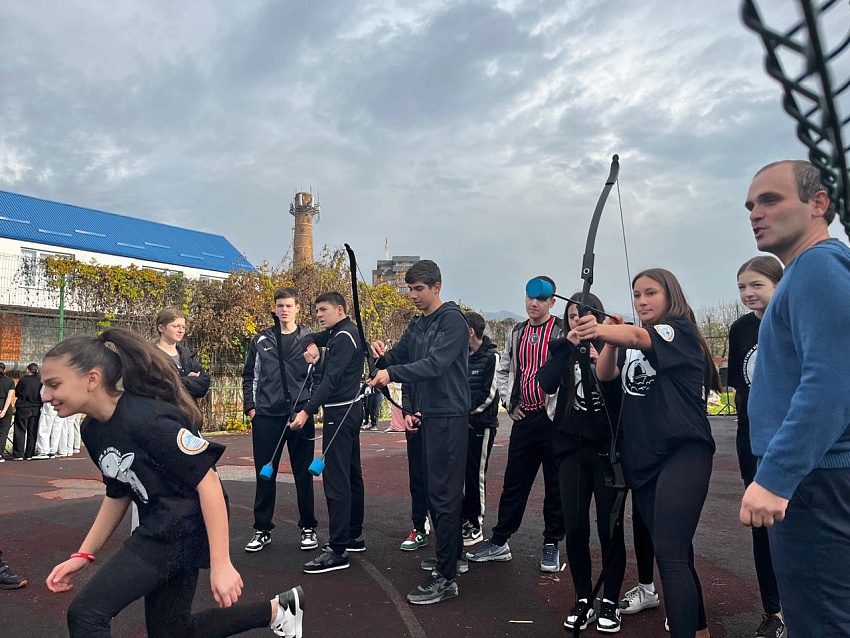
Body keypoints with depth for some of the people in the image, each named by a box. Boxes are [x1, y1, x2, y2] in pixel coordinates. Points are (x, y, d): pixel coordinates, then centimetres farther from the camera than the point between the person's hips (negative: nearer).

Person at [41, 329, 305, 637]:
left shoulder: (146, 419, -26)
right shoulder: (93, 430, 3)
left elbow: (207, 481, -25)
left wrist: (221, 563, -25)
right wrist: (84, 554, 10)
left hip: (184, 527, -10)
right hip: (159, 528, 10)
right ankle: (276, 609, 33)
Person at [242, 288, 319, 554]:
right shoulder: (261, 341, 8)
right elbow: (249, 376, 13)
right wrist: (250, 407, 4)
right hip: (266, 416, 2)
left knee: (303, 474, 6)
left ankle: (308, 527, 20)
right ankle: (262, 529, 21)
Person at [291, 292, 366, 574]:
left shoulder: (344, 337, -15)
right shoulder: (339, 332, 15)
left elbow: (330, 380, -25)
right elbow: (311, 338, 22)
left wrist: (307, 411, -30)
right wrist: (310, 345, -2)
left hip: (340, 412, -11)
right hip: (348, 409, 11)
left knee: (336, 478, -11)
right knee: (351, 474, 15)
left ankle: (338, 550, -8)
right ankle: (354, 536, 25)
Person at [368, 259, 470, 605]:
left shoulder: (453, 319, -10)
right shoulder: (416, 326, 15)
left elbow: (436, 364, -22)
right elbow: (397, 361, 11)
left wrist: (392, 373, -28)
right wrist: (382, 356, -10)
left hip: (449, 417, -8)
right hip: (427, 415, 8)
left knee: (444, 493, -5)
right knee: (436, 491, 15)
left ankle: (445, 577, 2)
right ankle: (452, 555, 29)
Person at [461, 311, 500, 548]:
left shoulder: (490, 357, -9)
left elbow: (488, 394, -14)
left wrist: (467, 411, -11)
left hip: (481, 424, -7)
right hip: (462, 422, 7)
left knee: (476, 474, 0)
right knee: (461, 472, 11)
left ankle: (475, 526, 11)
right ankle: (464, 518, 24)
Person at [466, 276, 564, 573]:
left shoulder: (563, 331, -7)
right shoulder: (517, 332, 12)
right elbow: (503, 370, 20)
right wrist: (509, 403, 12)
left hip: (553, 418, -5)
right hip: (523, 418, 5)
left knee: (555, 484, 8)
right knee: (514, 482, 12)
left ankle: (552, 545, 23)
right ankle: (499, 542, 22)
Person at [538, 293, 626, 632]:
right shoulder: (562, 349, 8)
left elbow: (624, 393, -10)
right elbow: (546, 383, -9)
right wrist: (569, 346, -14)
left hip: (608, 448, -2)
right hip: (572, 448, 2)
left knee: (609, 527, 2)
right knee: (575, 528, 2)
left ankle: (611, 601, 21)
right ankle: (583, 599, 21)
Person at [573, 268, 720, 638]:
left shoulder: (681, 330, -5)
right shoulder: (635, 344, 17)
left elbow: (639, 337, -27)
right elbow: (604, 374, 5)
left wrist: (600, 330, -46)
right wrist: (609, 338, -10)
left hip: (683, 453, -7)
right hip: (642, 459, 8)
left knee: (669, 554, -15)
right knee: (675, 552, 17)